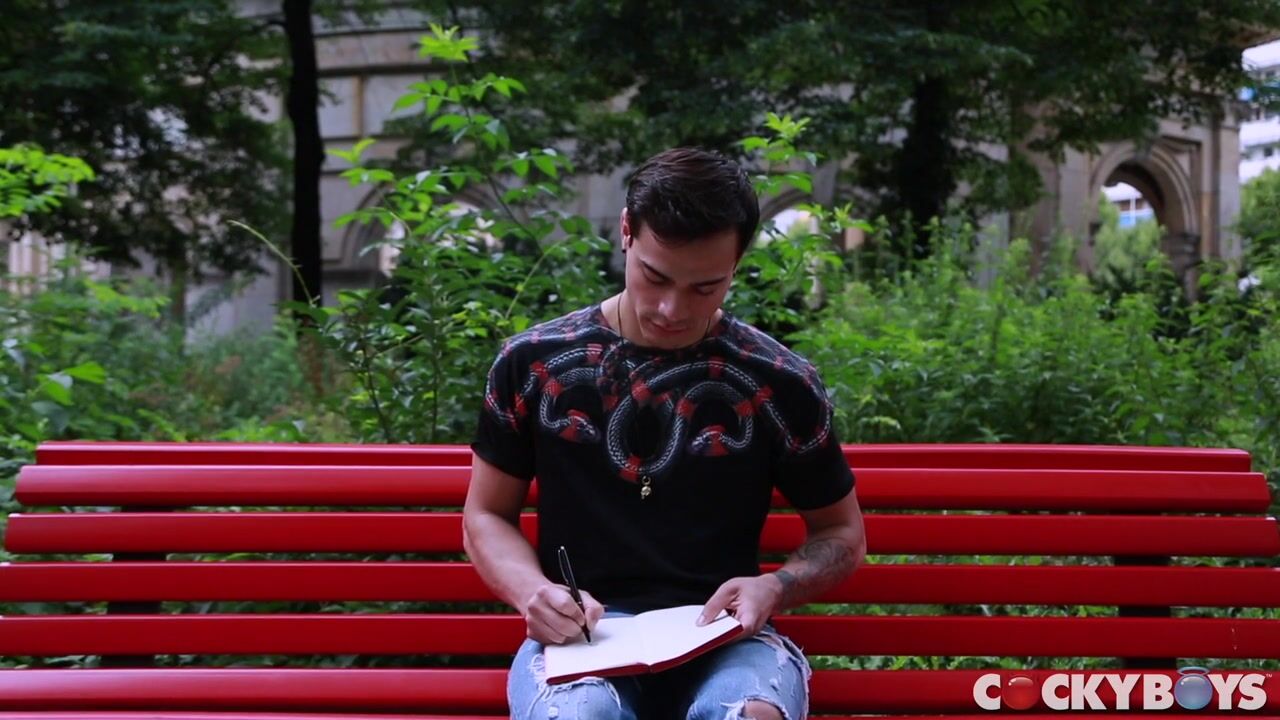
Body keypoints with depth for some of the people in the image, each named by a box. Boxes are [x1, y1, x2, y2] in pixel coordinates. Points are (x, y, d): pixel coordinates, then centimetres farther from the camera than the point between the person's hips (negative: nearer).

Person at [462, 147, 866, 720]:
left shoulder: (780, 385, 4)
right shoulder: (533, 364, 6)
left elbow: (842, 535, 15)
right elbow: (486, 516, 15)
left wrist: (775, 588, -6)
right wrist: (532, 592, -7)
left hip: (723, 639, 0)